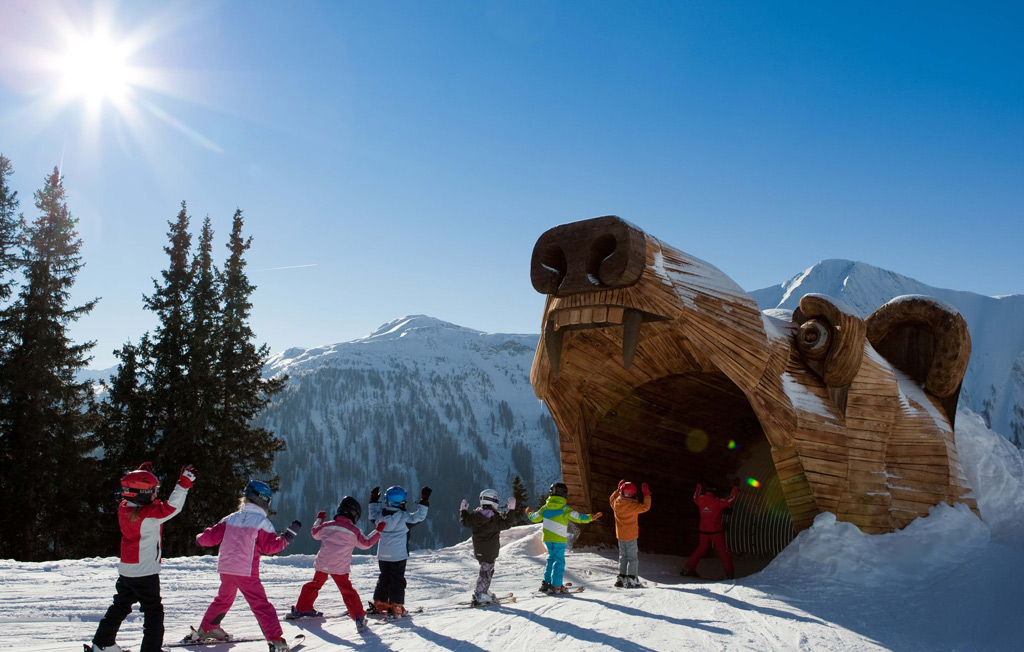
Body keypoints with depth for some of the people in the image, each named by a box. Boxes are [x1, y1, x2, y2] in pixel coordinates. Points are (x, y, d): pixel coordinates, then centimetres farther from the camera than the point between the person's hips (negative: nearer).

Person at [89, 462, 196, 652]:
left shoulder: (124, 508, -2)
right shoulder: (148, 515, -24)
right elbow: (171, 507, -28)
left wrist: (142, 473, 20)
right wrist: (184, 483, -28)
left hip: (126, 570, 8)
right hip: (145, 572, -8)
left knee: (120, 607, 24)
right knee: (154, 611, 5)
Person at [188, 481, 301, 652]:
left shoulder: (231, 518, 6)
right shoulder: (262, 522, -8)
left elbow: (212, 536, 10)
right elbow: (270, 546, -8)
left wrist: (200, 538, 31)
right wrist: (287, 537, 3)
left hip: (225, 569, 5)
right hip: (246, 572, -5)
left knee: (223, 599, 27)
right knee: (261, 605, -4)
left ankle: (205, 630, 39)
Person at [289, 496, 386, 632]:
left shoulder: (327, 525, -1)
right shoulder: (353, 530, -9)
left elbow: (315, 534, 18)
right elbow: (366, 544, 2)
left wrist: (319, 519, 33)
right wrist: (378, 531, 12)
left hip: (322, 564, 3)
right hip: (340, 568, -3)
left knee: (314, 585, 24)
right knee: (347, 591, 5)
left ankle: (302, 608, 33)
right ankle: (359, 616, -2)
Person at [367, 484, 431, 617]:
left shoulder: (380, 515, -1)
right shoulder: (404, 517, -16)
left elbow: (373, 517, 20)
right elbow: (419, 516, -13)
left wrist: (373, 501, 29)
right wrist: (424, 501, -9)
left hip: (382, 555, 5)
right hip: (398, 555, -5)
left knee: (384, 578, 17)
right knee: (397, 580, 3)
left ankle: (379, 604, 21)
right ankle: (396, 607, 0)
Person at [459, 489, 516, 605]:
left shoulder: (475, 514, -2)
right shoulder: (495, 518, -17)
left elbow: (464, 521, 5)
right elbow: (507, 523, -17)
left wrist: (463, 510, 21)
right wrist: (511, 510, -13)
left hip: (478, 550, 6)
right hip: (490, 550, -6)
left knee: (486, 569, 21)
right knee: (486, 571, 2)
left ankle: (483, 591, 28)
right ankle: (480, 595, 2)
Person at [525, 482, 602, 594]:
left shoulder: (545, 507, 3)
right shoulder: (565, 508, -10)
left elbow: (535, 518, 12)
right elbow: (577, 517, -14)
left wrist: (529, 514, 34)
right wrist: (590, 518, -3)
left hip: (547, 538, 5)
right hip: (559, 539, -5)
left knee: (551, 558, 18)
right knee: (559, 561, 0)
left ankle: (546, 583, 18)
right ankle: (556, 586, -5)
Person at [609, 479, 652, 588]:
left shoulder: (616, 503, -6)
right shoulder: (633, 505, -22)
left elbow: (611, 499, 17)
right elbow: (645, 507, -17)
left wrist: (618, 489, 18)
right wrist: (647, 495, -13)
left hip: (620, 535, 5)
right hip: (631, 535, -5)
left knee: (622, 556, 17)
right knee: (632, 557, 3)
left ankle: (621, 577, 15)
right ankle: (631, 579, -2)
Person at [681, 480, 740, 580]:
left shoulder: (700, 500, -5)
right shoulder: (717, 502, -16)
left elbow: (695, 497, 19)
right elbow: (731, 499, -7)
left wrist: (699, 485, 31)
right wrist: (735, 487, 4)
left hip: (703, 531, 4)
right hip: (716, 531, -4)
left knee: (700, 550, 15)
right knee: (722, 551, 6)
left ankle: (688, 569, 15)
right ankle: (729, 572, 8)